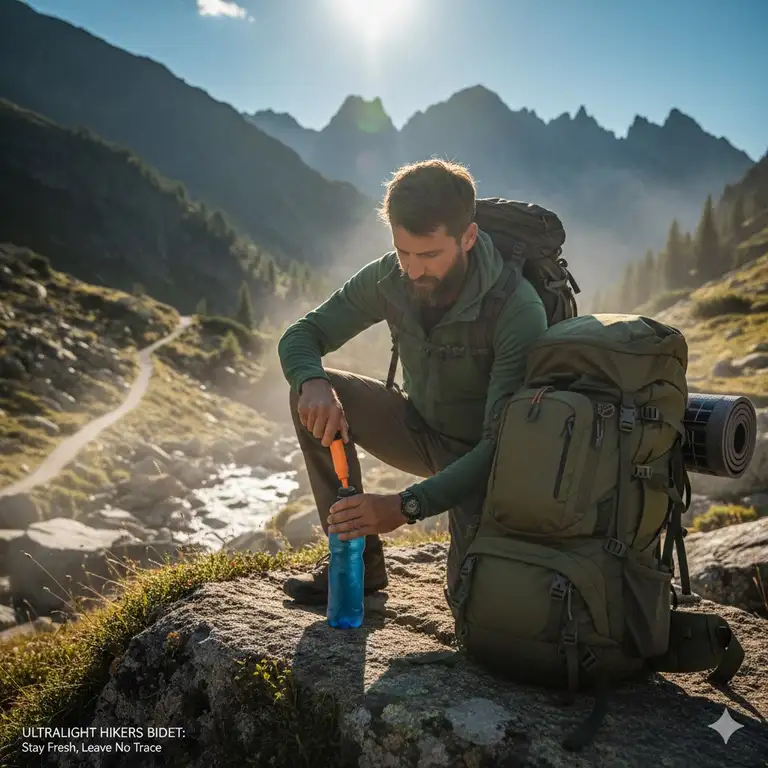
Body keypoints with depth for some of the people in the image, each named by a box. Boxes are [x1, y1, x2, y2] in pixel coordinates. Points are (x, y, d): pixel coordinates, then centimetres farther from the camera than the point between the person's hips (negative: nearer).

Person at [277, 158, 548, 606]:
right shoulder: (390, 278, -16)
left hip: (482, 454, -5)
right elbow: (299, 337, -10)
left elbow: (504, 444, -34)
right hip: (419, 429, 5)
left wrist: (407, 506, -44)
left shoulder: (519, 312, -32)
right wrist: (313, 384, -35)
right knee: (316, 393, -18)